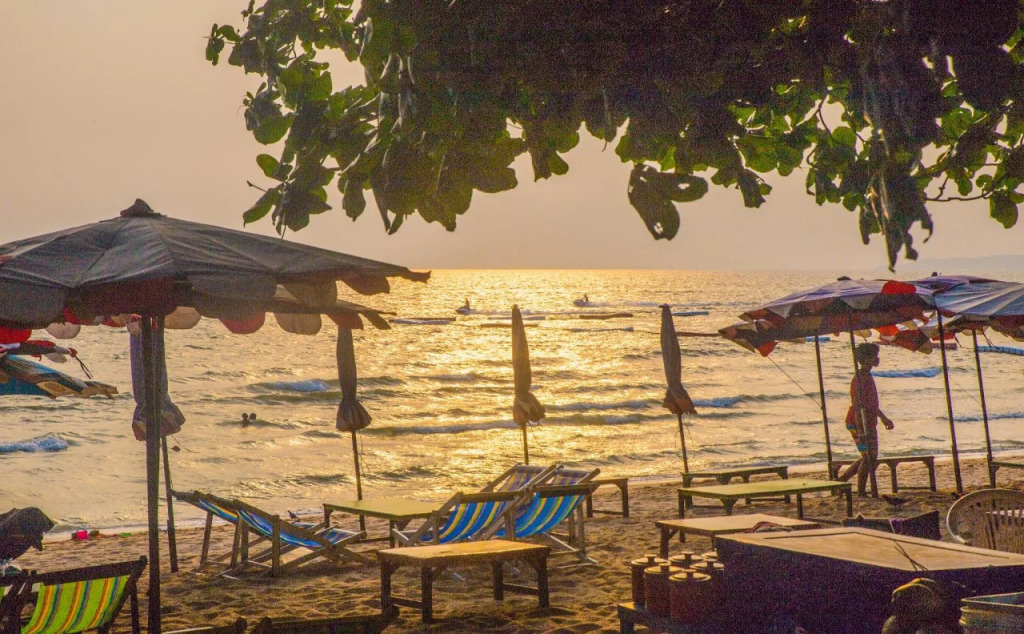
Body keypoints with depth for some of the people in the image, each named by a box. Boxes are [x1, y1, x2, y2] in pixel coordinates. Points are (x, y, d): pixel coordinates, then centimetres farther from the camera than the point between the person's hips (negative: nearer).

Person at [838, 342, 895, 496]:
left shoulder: (867, 376, 15)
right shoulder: (860, 378, -18)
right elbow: (857, 406, -24)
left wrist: (883, 418, 33)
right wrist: (861, 430, -29)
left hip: (869, 424, 10)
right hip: (859, 424, -10)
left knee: (871, 457, 15)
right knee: (868, 457, -6)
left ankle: (842, 479, 20)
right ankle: (861, 493, 0)